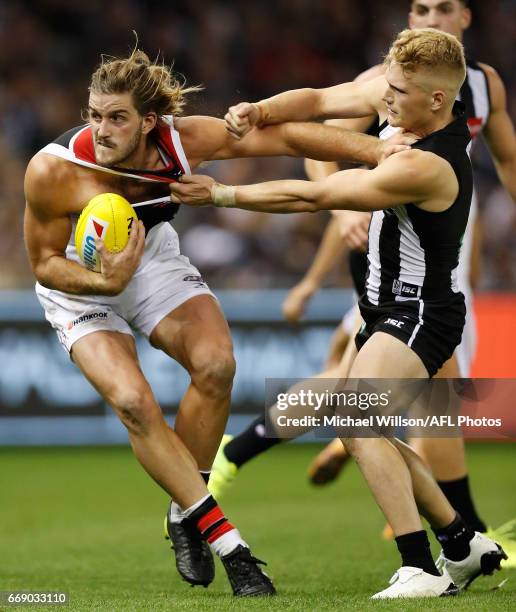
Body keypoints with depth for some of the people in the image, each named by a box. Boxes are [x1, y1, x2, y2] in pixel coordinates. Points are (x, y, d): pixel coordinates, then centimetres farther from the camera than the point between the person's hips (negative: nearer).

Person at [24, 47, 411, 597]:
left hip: (153, 259, 3)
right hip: (80, 283, -3)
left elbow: (285, 137, -20)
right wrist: (106, 281, -38)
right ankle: (227, 545, -20)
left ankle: (184, 514, -2)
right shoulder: (52, 170, -32)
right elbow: (44, 263, -18)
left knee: (215, 364, -23)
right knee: (133, 401, -25)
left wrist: (378, 150, -27)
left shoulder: (181, 140, -25)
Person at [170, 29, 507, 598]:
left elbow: (313, 197, -24)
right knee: (362, 438, 16)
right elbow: (319, 101, 4)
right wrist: (258, 112, -16)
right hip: (388, 307, 10)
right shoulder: (399, 94, -3)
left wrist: (220, 194, -17)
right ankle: (463, 545, 28)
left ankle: (420, 569, -29)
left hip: (421, 311, -10)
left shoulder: (426, 168, -28)